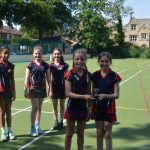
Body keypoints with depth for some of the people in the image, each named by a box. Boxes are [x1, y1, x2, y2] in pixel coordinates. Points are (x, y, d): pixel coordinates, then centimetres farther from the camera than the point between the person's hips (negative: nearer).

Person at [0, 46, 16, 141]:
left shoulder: (11, 65, 5)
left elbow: (12, 80, 9)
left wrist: (14, 92, 8)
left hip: (9, 91, 4)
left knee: (8, 112, 11)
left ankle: (10, 131, 18)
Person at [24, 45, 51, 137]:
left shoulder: (46, 65, 3)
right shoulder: (30, 65, -4)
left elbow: (48, 78, 6)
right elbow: (27, 79, -4)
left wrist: (50, 89, 2)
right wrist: (26, 90, -8)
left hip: (42, 88, 3)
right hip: (33, 88, -3)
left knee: (39, 108, 11)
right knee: (35, 108, -5)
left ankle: (37, 126, 23)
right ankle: (33, 128, 4)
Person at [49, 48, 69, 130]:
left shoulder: (64, 65, -3)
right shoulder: (51, 66, -1)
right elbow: (50, 79, -2)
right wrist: (50, 90, -5)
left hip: (62, 88, 0)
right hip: (54, 88, 1)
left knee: (62, 106, 10)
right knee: (55, 106, 9)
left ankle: (61, 122, 22)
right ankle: (56, 122, 19)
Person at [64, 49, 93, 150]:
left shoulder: (88, 75, 0)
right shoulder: (70, 74, -11)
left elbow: (88, 93, 6)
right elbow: (68, 93, -16)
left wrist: (90, 108, 5)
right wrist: (83, 96, -27)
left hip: (83, 108, 3)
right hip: (72, 107, -3)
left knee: (81, 133, 15)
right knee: (70, 133, 11)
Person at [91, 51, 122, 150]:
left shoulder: (114, 76, -9)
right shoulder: (95, 75, 0)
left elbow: (116, 95, -10)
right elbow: (92, 93, 6)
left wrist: (105, 95, -27)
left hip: (109, 108, -3)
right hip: (97, 107, 3)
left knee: (108, 134, 7)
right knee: (99, 133, 13)